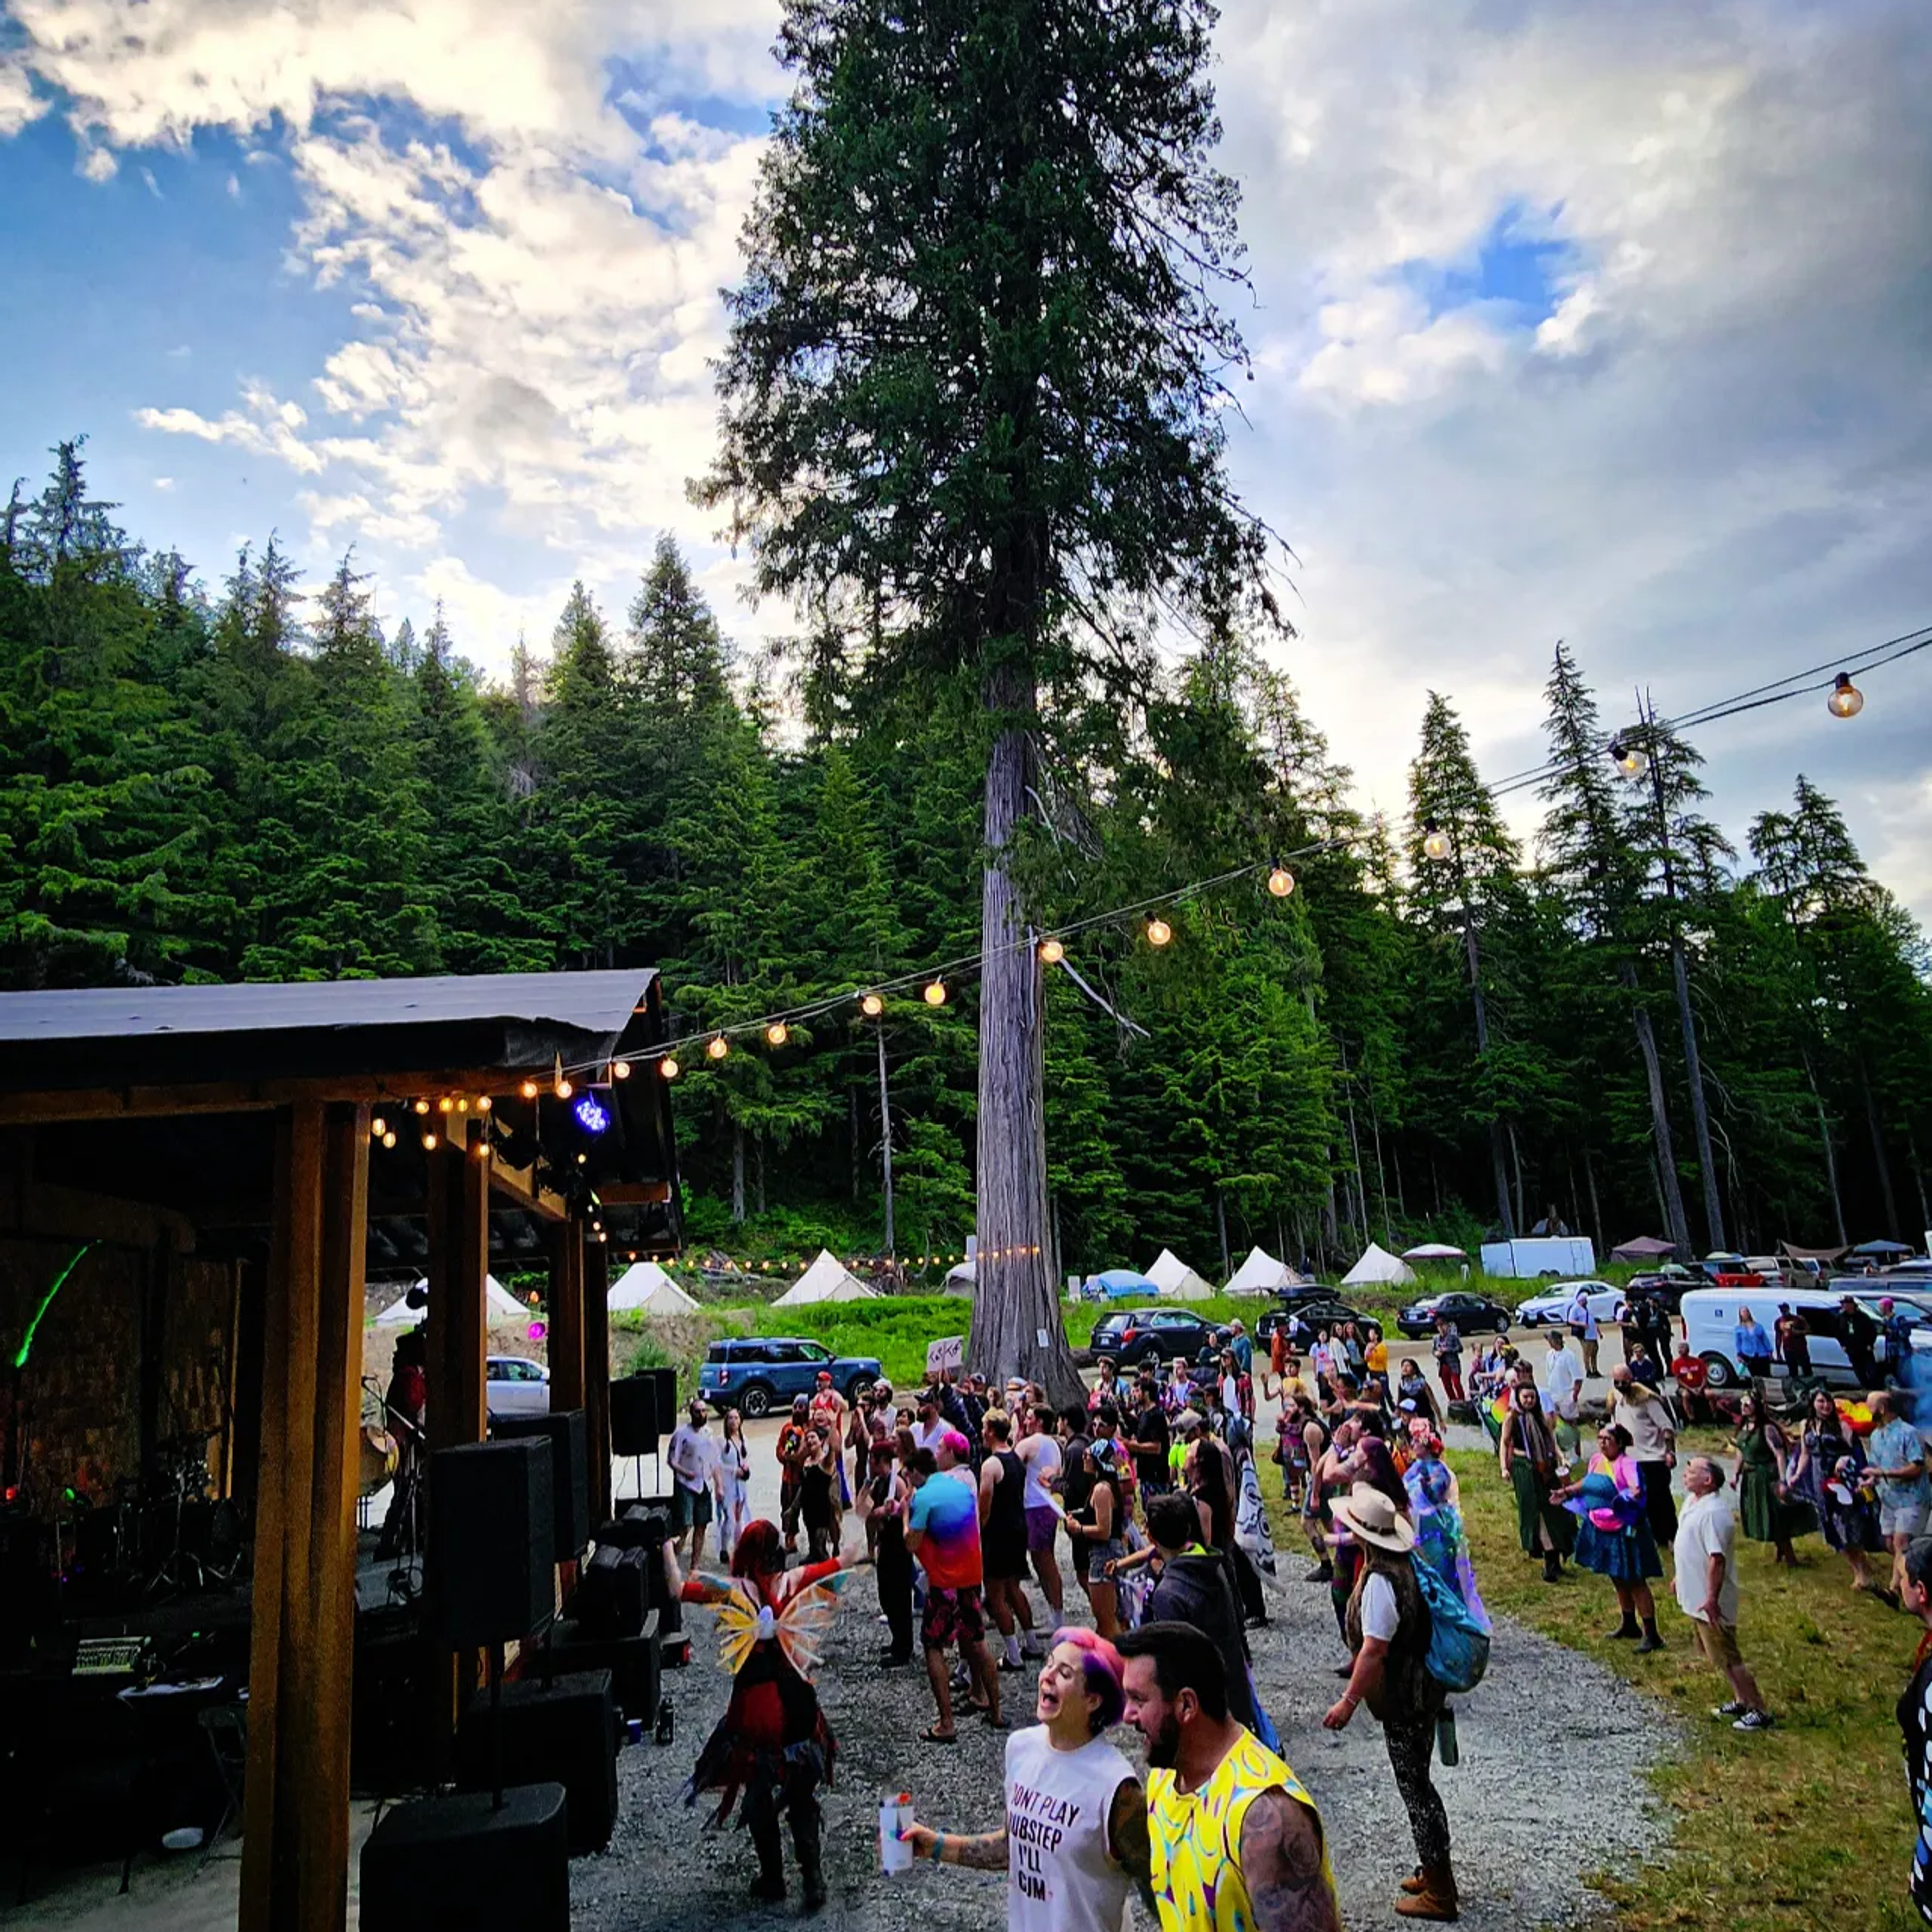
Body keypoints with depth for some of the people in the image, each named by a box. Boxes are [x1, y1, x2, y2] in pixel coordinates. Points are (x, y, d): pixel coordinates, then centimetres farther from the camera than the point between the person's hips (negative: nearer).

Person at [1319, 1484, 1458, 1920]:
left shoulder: (1379, 1581, -28)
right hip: (1423, 1687, 9)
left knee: (1415, 1787, 4)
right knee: (1418, 1782, 21)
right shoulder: (1407, 1562, 0)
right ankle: (1434, 1871, 36)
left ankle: (1439, 1893, 17)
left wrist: (1348, 1701, -19)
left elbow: (1374, 1650, -27)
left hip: (1404, 1699, -9)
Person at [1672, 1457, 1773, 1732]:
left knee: (1728, 1657, 1)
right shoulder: (1693, 1503, 5)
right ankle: (1741, 1700, 34)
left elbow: (1717, 1559, -30)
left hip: (1709, 1601, -10)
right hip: (1695, 1595, 10)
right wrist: (1680, 1578, 25)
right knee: (1720, 1655, 21)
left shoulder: (1713, 1513, -27)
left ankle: (1759, 1711, 12)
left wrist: (1712, 1599, -30)